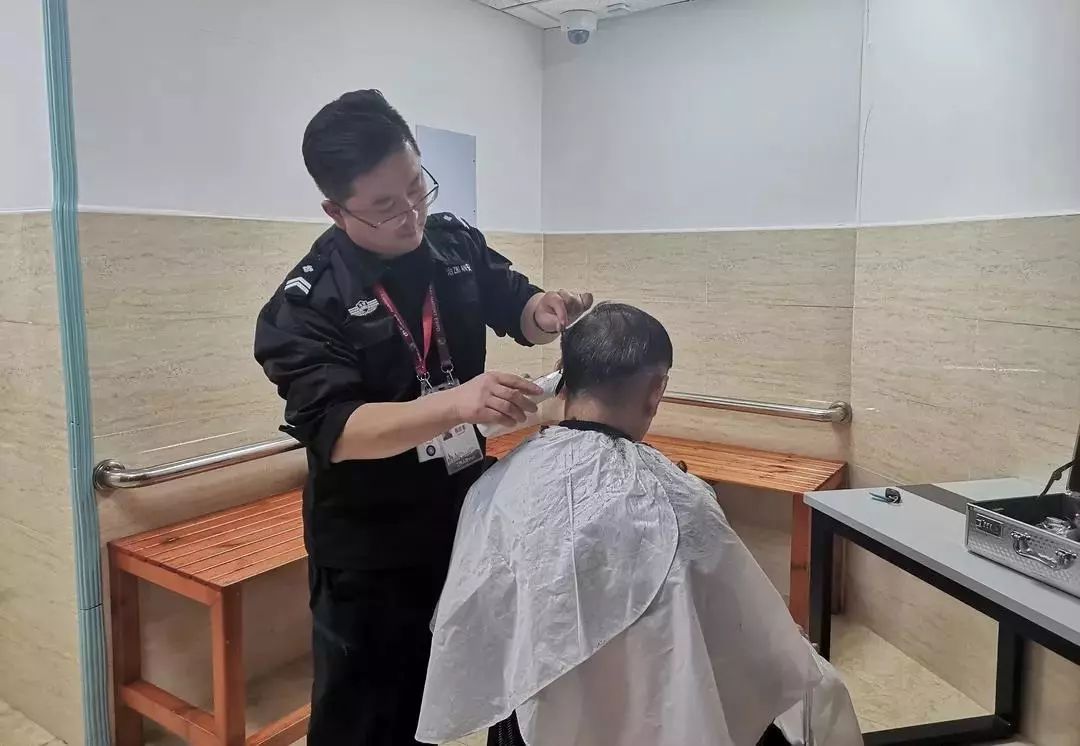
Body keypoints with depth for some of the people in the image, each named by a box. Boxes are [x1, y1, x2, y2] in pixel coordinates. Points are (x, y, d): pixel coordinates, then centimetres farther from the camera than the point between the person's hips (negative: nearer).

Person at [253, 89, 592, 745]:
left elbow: (516, 310, 12)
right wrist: (457, 404, -41)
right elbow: (334, 430, -27)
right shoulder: (308, 303, -18)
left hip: (468, 522, 5)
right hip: (372, 555, -4)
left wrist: (543, 310, -13)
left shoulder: (456, 242, -2)